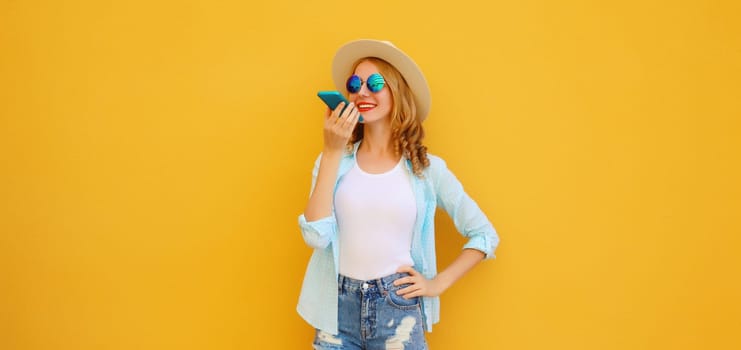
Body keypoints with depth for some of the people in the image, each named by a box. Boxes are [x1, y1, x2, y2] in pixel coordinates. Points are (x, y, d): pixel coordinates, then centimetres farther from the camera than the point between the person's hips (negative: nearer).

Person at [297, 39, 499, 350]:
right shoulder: (335, 160, 1)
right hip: (338, 307, 1)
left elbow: (484, 235, 3)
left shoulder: (427, 167, -2)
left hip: (398, 308, -1)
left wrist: (438, 284, -4)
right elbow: (316, 236, -13)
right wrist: (332, 152, -13)